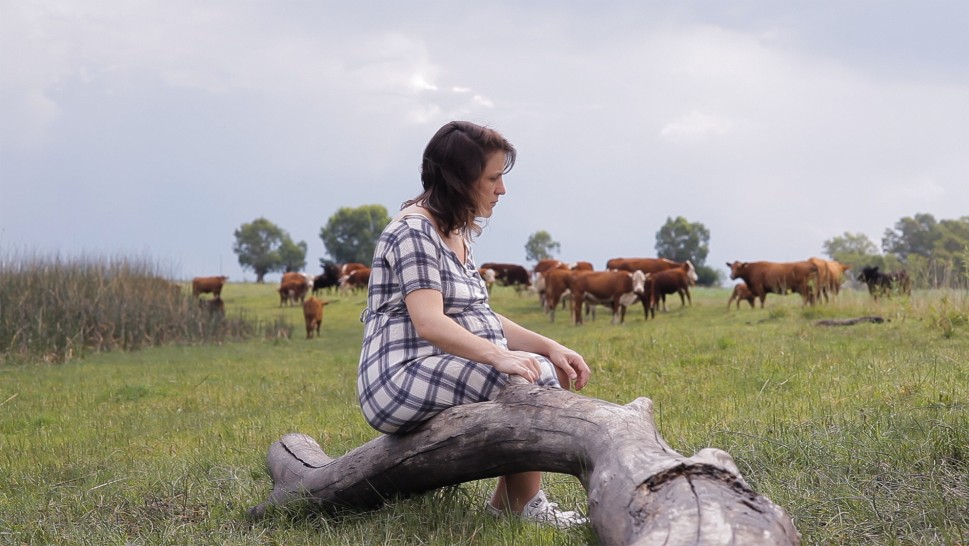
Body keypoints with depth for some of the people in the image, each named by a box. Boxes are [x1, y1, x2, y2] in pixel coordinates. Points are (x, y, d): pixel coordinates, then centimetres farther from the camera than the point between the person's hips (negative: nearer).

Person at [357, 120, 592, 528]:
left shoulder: (455, 234, 17)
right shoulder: (414, 230, -13)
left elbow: (478, 320, 16)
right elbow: (429, 323, -24)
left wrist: (549, 347, 4)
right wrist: (498, 355, -37)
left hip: (439, 371, 10)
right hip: (402, 378, -10)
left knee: (551, 368, 5)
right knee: (535, 378, -22)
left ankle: (507, 501, 1)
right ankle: (522, 507, -8)